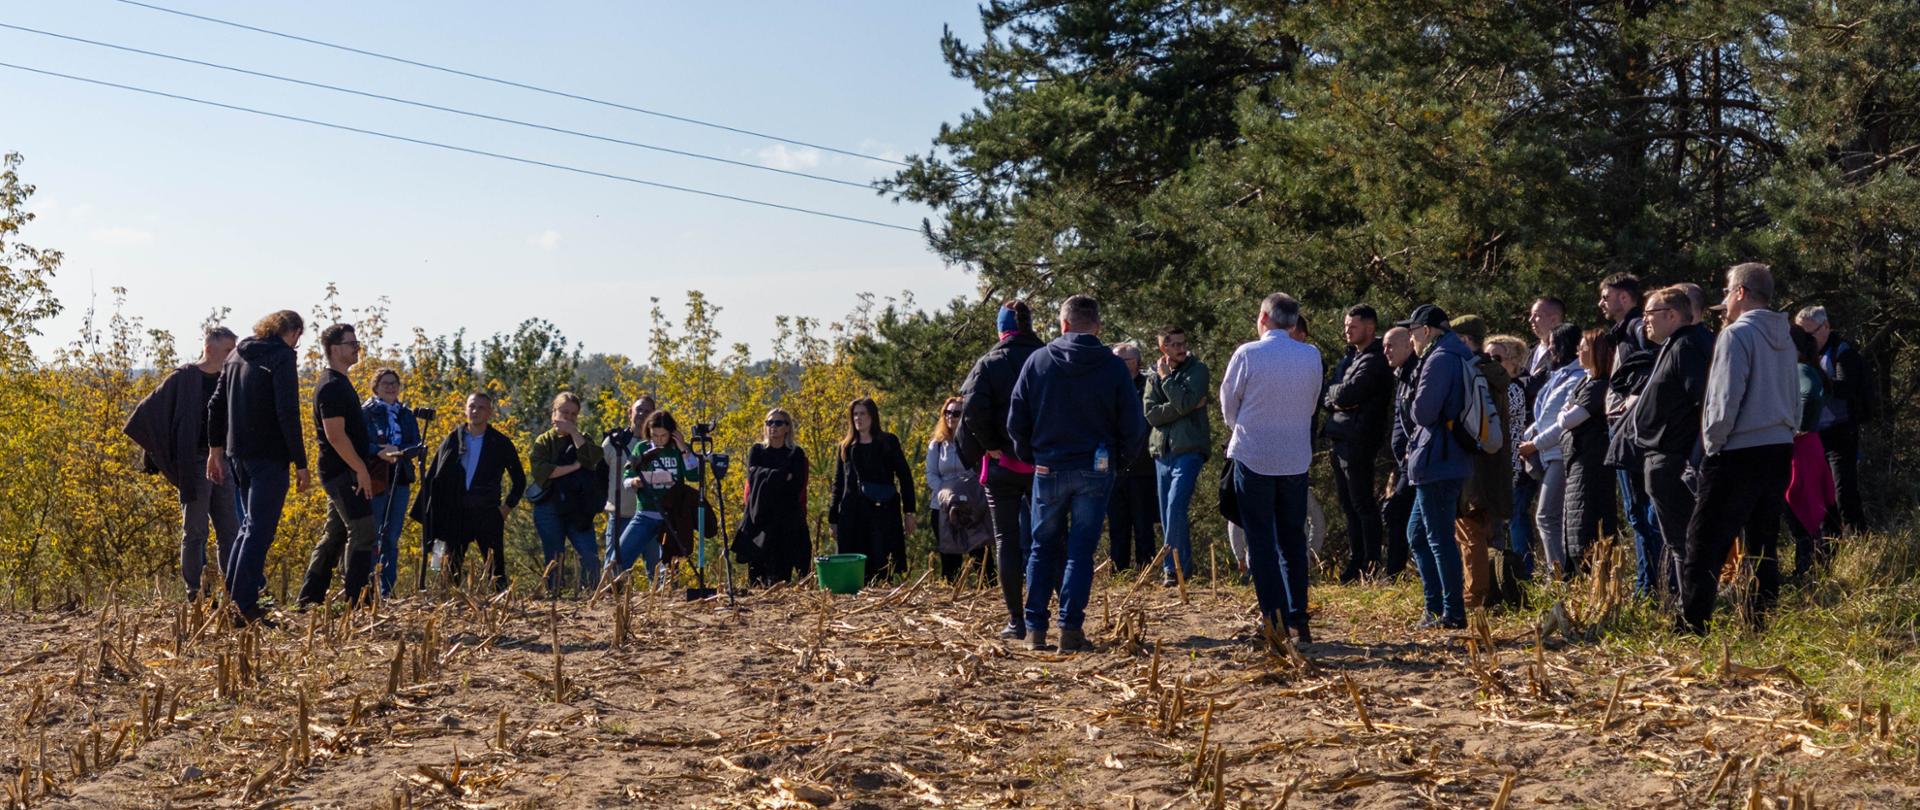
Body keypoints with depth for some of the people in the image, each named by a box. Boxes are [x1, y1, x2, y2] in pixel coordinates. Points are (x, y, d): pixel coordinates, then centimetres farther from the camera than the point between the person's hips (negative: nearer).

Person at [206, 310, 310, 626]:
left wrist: (215, 449, 22)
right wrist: (301, 463, -15)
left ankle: (231, 593, 18)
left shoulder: (236, 354, 14)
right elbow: (288, 414, -18)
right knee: (260, 529, -3)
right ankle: (245, 606, -4)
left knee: (250, 524, 20)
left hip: (236, 454, 8)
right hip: (269, 457, -8)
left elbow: (215, 405, 16)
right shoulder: (282, 356, -11)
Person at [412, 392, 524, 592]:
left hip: (488, 513, -1)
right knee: (452, 568, 3)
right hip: (456, 513, 1)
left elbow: (519, 480, 13)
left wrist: (508, 506, 3)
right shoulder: (453, 440, 7)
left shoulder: (501, 443, 4)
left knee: (495, 568, -1)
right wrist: (430, 516, 1)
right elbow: (433, 478, 8)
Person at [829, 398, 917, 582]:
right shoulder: (846, 447, 15)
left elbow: (904, 477, 4)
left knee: (883, 566, -6)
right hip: (852, 516, 3)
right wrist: (833, 519, 11)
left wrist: (909, 513, -3)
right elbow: (838, 484, 16)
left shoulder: (889, 442, 6)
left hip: (883, 514, -3)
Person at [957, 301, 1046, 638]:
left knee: (1007, 541, 5)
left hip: (1001, 463, -2)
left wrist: (990, 446, -8)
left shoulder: (988, 363, -5)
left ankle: (1017, 621, 5)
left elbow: (973, 409, -18)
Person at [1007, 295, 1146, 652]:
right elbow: (1133, 425, -3)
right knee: (1081, 551, 4)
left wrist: (1029, 456, 15)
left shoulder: (1038, 361, -2)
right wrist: (1120, 457, 14)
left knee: (1043, 549, 12)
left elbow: (1016, 421, 1)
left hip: (1048, 469, 1)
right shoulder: (1113, 366, -4)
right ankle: (1070, 629, -1)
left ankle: (1035, 629, 8)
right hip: (1095, 471, -1)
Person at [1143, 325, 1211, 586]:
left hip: (1188, 449, -5)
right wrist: (1182, 407, -12)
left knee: (1176, 508, -17)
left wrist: (1166, 377, -7)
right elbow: (1151, 414, -2)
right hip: (1162, 451, 5)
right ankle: (1183, 565, 17)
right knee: (1166, 513, 7)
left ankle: (1173, 567, -12)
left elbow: (1185, 403, -16)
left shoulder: (1198, 370, 0)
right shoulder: (1154, 376, 11)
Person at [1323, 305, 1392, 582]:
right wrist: (1335, 399, -8)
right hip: (1341, 439, 10)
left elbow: (1345, 395, -22)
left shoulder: (1374, 362, -13)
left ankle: (1371, 566, 0)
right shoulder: (1349, 358, 17)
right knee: (1348, 504, 14)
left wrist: (1333, 391, -2)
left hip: (1358, 442, -9)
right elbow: (1326, 395, 12)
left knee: (1362, 504, -5)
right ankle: (1356, 560, 21)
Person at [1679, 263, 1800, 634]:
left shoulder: (1737, 334, -12)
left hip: (1739, 454, -8)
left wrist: (1712, 444, -5)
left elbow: (1725, 399, -16)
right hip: (1779, 450, 8)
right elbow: (1794, 400, 18)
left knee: (1704, 547, -5)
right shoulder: (1784, 339, 12)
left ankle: (1690, 629, -8)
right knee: (1763, 546, 13)